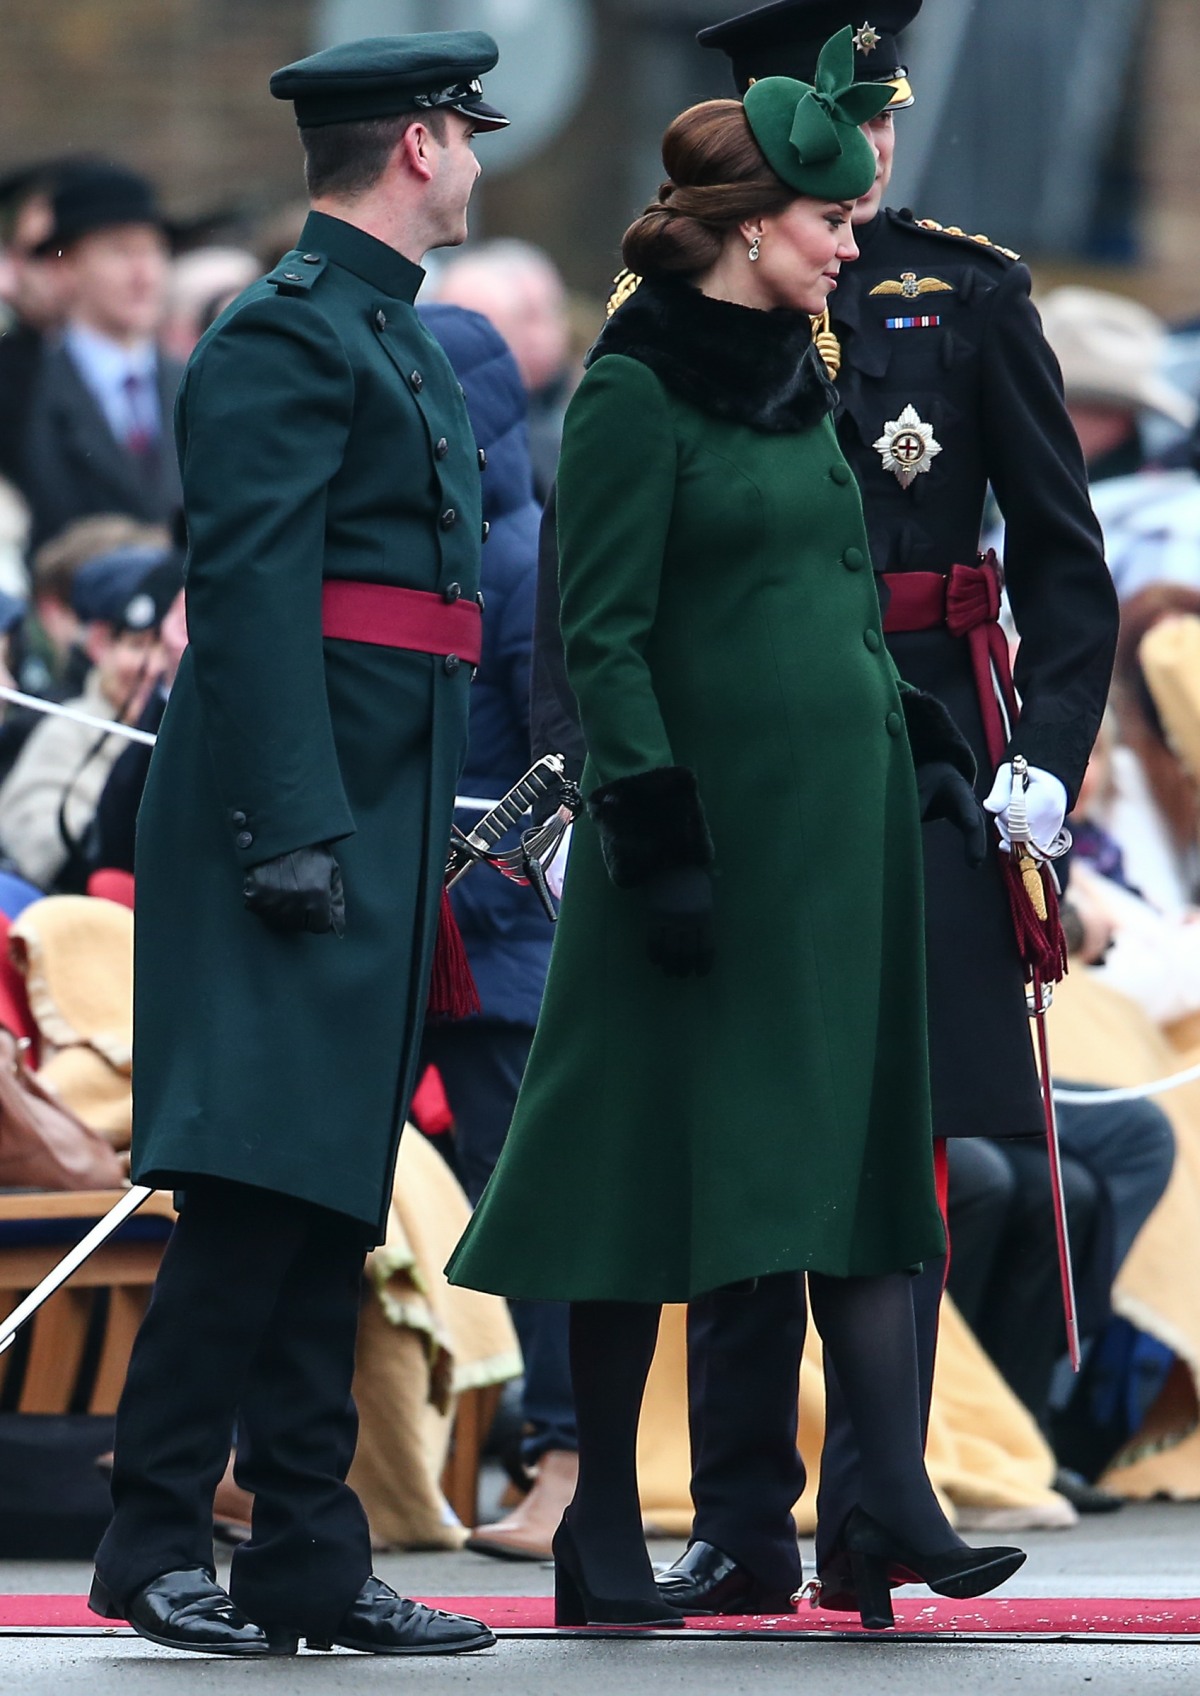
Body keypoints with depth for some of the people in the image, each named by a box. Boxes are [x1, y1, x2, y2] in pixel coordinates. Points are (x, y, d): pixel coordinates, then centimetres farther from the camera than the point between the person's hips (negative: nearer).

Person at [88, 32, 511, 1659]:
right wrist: (293, 831, -23)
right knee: (259, 1180, -11)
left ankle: (311, 1553, 10)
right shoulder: (285, 334, -11)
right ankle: (155, 1542, -8)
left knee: (334, 1200, 9)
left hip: (379, 831, 10)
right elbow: (250, 591, -18)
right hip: (296, 812, -10)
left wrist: (443, 829, 21)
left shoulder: (390, 336, 20)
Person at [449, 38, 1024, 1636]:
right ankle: (606, 1531, 6)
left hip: (845, 815, 8)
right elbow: (603, 637, -13)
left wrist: (927, 745, 14)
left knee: (863, 1136, 0)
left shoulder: (798, 381, 14)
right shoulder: (636, 393, -10)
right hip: (714, 813, -8)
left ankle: (893, 1503, -5)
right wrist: (660, 842, -17)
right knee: (655, 1162, -1)